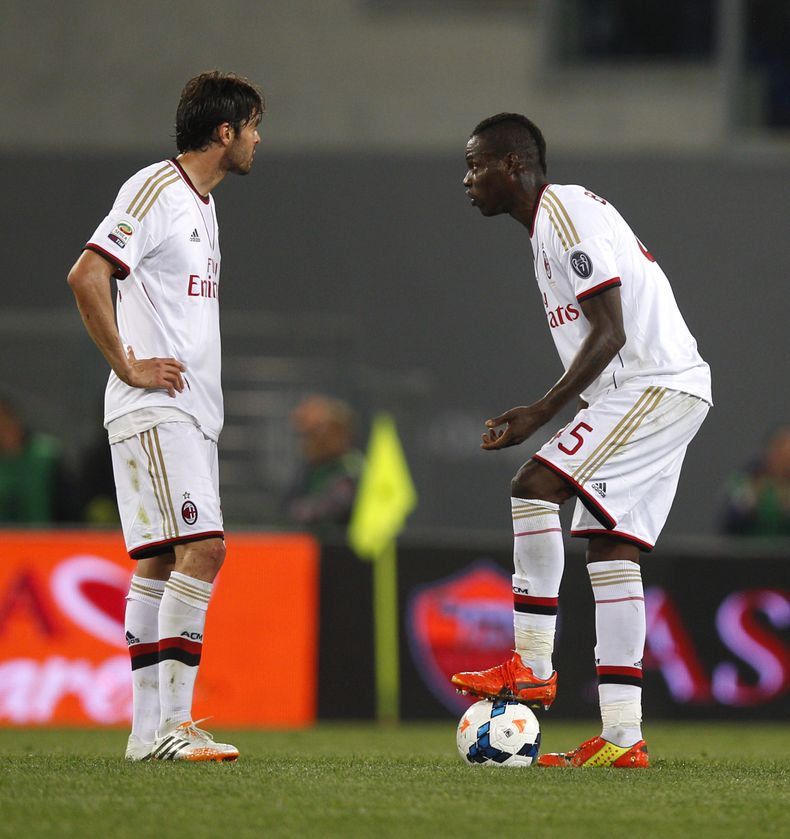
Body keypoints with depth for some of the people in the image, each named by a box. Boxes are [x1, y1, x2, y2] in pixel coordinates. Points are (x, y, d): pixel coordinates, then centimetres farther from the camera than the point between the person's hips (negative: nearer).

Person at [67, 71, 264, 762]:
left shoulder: (200, 203, 18)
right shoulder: (154, 189, -12)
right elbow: (87, 277, -21)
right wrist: (129, 368, -18)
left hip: (191, 414, 10)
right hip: (155, 412, -10)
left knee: (162, 563, 7)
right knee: (203, 549, -17)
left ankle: (150, 731, 8)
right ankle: (169, 724, -18)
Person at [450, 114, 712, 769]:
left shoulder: (567, 212, -10)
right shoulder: (555, 219, 22)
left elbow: (610, 332, -17)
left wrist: (542, 413, -18)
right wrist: (545, 415, 19)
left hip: (655, 385, -10)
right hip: (652, 391, 10)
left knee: (534, 488, -18)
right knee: (611, 551, 4)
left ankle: (532, 668, -16)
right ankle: (622, 738, 0)